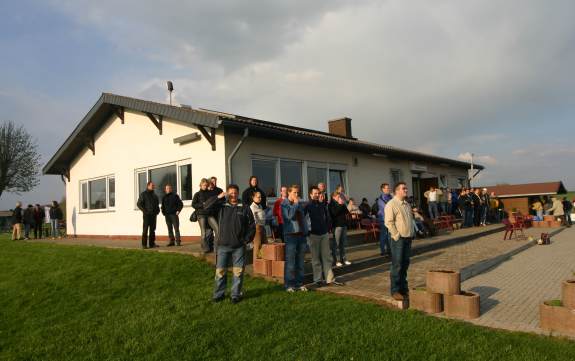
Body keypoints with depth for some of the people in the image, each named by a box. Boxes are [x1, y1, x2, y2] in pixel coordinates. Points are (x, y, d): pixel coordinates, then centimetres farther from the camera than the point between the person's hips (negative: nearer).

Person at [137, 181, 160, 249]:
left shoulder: (154, 195, 18)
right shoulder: (143, 194, -1)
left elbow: (157, 203, 27)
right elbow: (139, 204, -5)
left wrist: (158, 210, 10)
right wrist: (144, 211, -14)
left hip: (153, 214, 6)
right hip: (147, 215, -6)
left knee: (152, 229, 6)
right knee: (145, 229, -6)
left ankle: (152, 243, 10)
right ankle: (144, 244, -5)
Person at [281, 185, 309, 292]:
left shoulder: (299, 204, 16)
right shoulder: (284, 204, -2)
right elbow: (289, 216, -20)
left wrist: (305, 231, 12)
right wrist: (295, 204, -11)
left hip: (301, 235, 6)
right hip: (290, 235, -6)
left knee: (300, 261, 11)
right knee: (290, 262, -4)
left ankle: (299, 283, 19)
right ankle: (289, 285, 5)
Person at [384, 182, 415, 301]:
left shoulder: (407, 204, 16)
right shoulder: (391, 204, -11)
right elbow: (389, 222, -17)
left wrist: (413, 233, 13)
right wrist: (397, 236, -17)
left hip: (408, 238, 8)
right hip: (398, 239, -8)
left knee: (405, 264, 13)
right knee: (397, 265, -3)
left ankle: (404, 288, 23)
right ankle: (395, 291, 4)